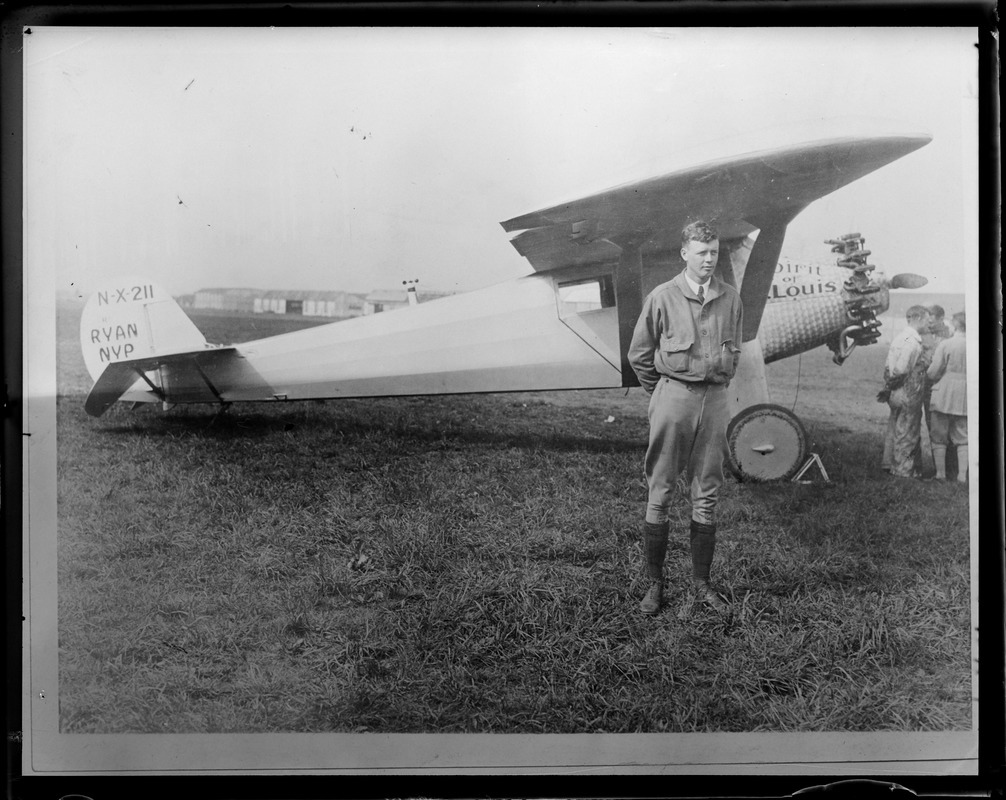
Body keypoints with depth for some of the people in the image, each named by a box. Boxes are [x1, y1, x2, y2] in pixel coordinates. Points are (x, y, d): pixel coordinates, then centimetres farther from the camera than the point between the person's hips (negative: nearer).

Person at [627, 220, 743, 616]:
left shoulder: (730, 298, 6)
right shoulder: (662, 297, -3)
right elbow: (639, 354, 4)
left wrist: (720, 383, 15)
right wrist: (661, 393, 8)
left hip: (715, 400, 3)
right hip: (672, 396, -3)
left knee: (706, 497, 8)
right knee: (659, 494, 0)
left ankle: (701, 583, 17)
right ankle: (654, 584, 9)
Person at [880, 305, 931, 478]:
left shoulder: (900, 337, 10)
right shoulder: (912, 342, -20)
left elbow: (888, 366, 11)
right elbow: (901, 370, -25)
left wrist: (888, 388, 11)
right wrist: (889, 388, -11)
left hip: (896, 394, 9)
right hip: (909, 396, -9)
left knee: (894, 430, 19)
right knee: (907, 434, 1)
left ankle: (889, 463, 30)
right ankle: (904, 470, 9)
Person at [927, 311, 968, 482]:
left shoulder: (945, 345, -12)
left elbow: (933, 373, -10)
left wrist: (928, 375, 12)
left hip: (943, 397, -3)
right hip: (965, 399, 3)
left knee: (939, 438, 9)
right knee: (963, 439, 11)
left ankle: (940, 473, 12)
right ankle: (962, 475, 10)